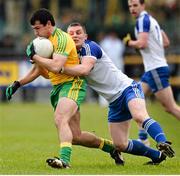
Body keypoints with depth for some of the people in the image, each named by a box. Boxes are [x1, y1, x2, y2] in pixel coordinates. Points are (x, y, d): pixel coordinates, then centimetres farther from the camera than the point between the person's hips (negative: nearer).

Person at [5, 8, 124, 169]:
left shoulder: (61, 38, -14)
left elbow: (55, 67, -28)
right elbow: (38, 69, 27)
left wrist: (34, 56, -17)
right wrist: (18, 84, 19)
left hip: (72, 84, -10)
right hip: (58, 87, 10)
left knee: (60, 119, -34)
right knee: (76, 136, 9)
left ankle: (64, 158, -48)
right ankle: (110, 146, 30)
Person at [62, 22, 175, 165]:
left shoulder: (89, 47, -11)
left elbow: (84, 69, -28)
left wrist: (60, 68, -29)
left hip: (127, 88, -8)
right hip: (115, 102, 8)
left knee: (140, 116, -37)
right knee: (120, 145, 0)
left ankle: (163, 142, -52)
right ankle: (158, 156, 10)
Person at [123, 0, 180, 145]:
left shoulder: (142, 20, -11)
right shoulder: (151, 19, 17)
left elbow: (141, 43, -22)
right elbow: (166, 42, 21)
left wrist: (129, 42, -5)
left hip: (156, 69, -10)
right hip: (151, 69, 10)